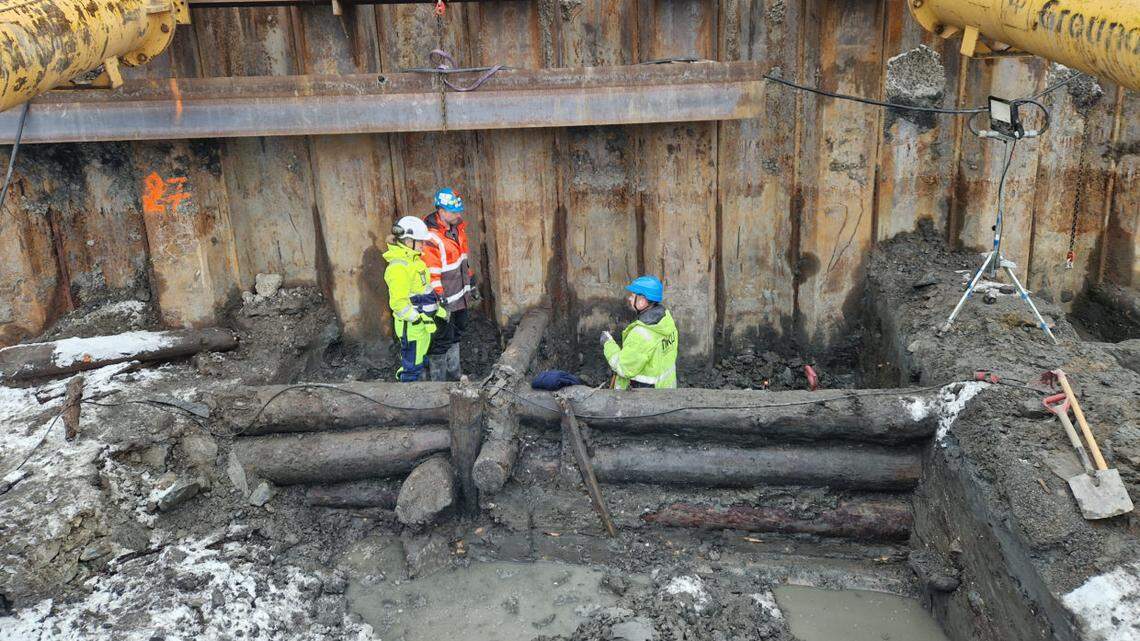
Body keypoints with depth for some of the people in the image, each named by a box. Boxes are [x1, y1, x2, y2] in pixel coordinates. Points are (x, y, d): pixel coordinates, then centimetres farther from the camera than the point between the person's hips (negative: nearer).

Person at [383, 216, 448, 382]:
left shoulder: (413, 259, 10)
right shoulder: (398, 267, -21)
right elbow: (399, 303, -25)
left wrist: (439, 310, 18)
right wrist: (419, 318, -22)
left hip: (422, 322, 10)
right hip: (410, 325, -10)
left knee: (419, 361, 21)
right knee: (412, 369, 1)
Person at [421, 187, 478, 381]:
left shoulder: (456, 228, 4)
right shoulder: (431, 238, -24)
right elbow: (431, 275, -24)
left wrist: (472, 283, 21)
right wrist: (440, 303, -23)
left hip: (460, 296, 9)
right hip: (445, 300, -9)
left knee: (456, 334, 21)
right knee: (442, 340, 0)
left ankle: (454, 374, 38)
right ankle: (437, 381, 14)